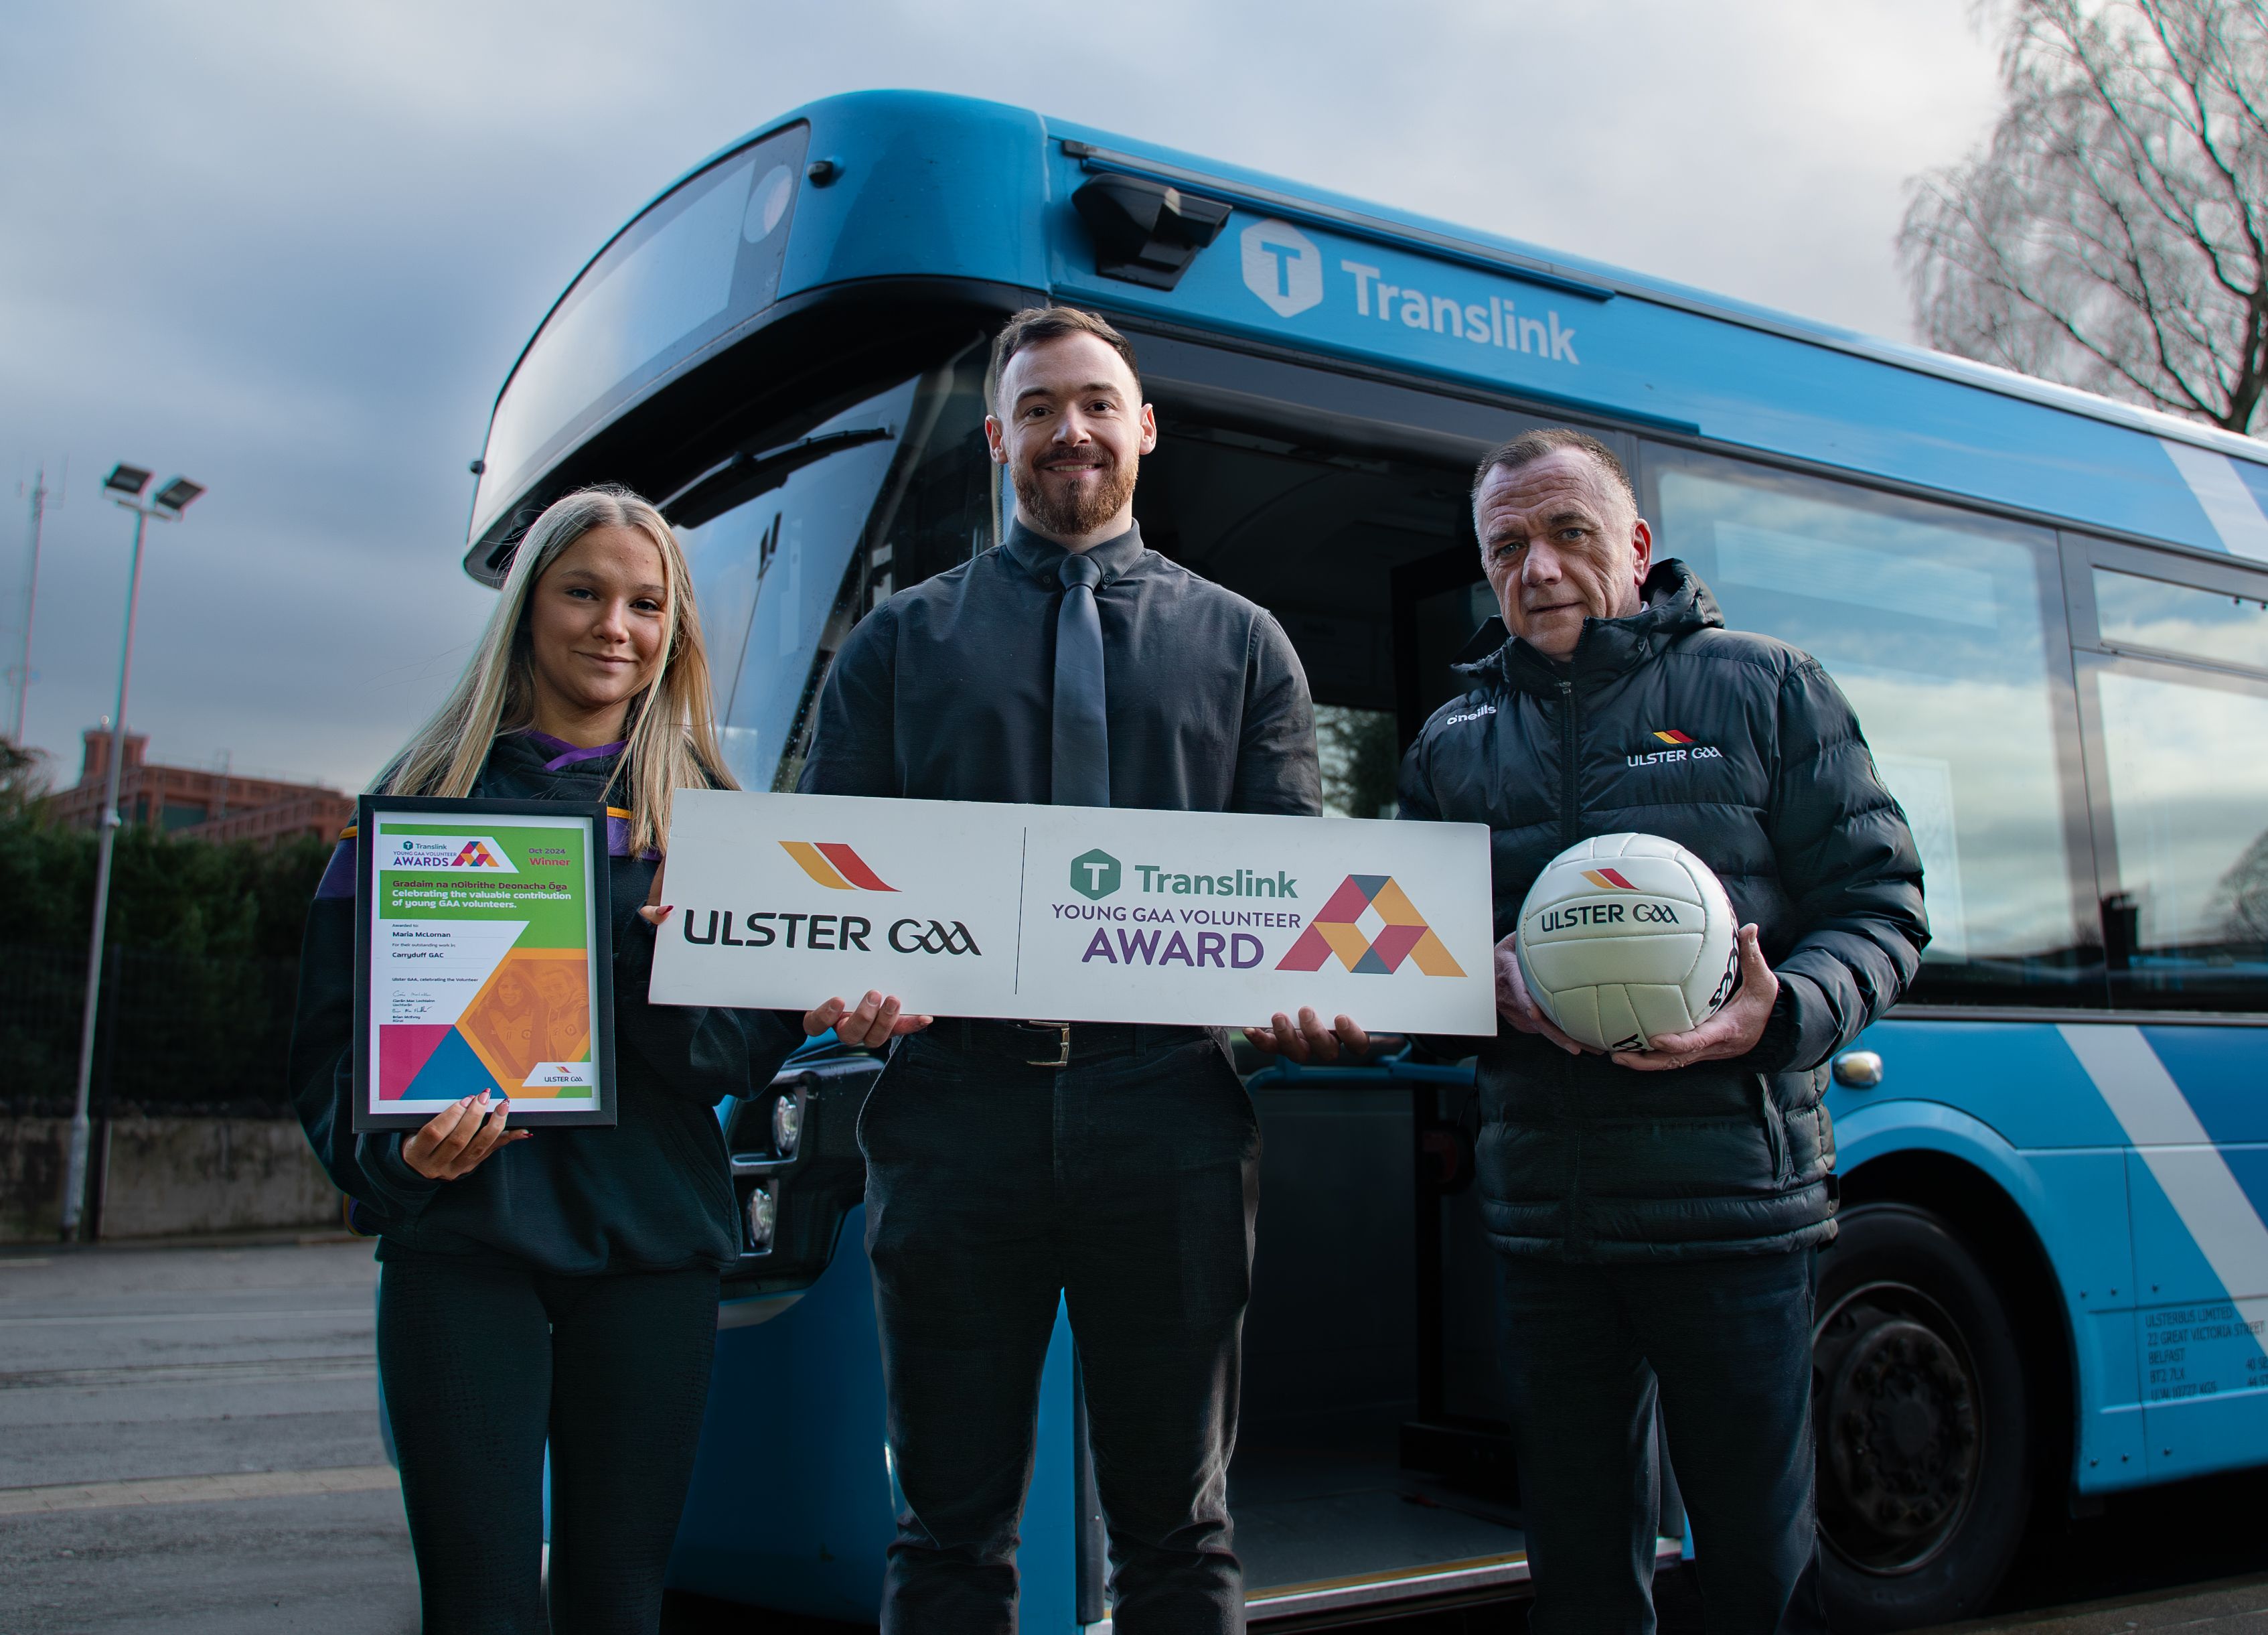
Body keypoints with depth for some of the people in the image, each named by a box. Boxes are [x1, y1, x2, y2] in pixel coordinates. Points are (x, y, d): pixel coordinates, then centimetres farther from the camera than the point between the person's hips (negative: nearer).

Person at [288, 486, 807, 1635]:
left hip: (651, 1242, 2)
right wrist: (390, 1145, -15)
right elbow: (335, 1022, 4)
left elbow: (754, 1052, 4)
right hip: (463, 1233, -1)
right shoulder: (433, 791, 6)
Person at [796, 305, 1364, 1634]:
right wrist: (842, 988, -11)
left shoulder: (1241, 644, 15)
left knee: (1175, 1523, 10)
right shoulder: (903, 639, 15)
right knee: (953, 1525, 9)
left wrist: (1319, 1000, -12)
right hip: (956, 1099, 0)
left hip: (1169, 1104, 0)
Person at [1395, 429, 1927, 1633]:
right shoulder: (1454, 744, 13)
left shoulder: (1764, 690, 4)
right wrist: (1488, 984, -8)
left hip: (1733, 1203, -3)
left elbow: (1880, 909, 2)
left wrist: (1779, 1013, -18)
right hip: (1541, 1214, 3)